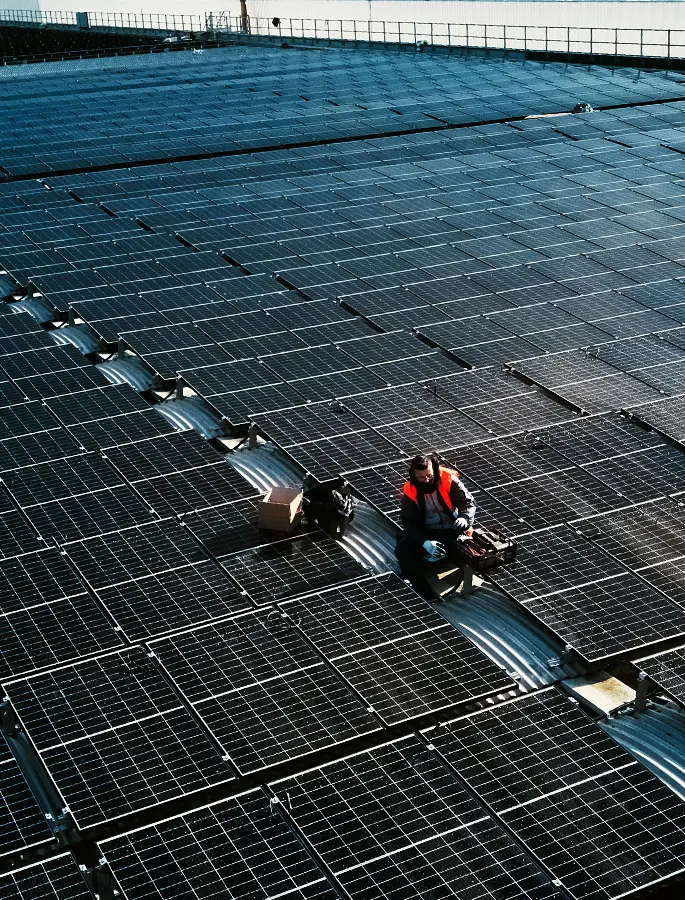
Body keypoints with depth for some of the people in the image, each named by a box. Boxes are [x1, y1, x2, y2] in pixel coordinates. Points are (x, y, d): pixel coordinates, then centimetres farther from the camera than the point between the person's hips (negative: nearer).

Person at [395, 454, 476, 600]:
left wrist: (465, 518, -32)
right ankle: (425, 591, -30)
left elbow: (468, 501, -8)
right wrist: (425, 542, -31)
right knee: (402, 550, -27)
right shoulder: (410, 492, -10)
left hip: (453, 531, -1)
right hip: (426, 533, 1)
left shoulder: (449, 480, -12)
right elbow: (410, 523, -13)